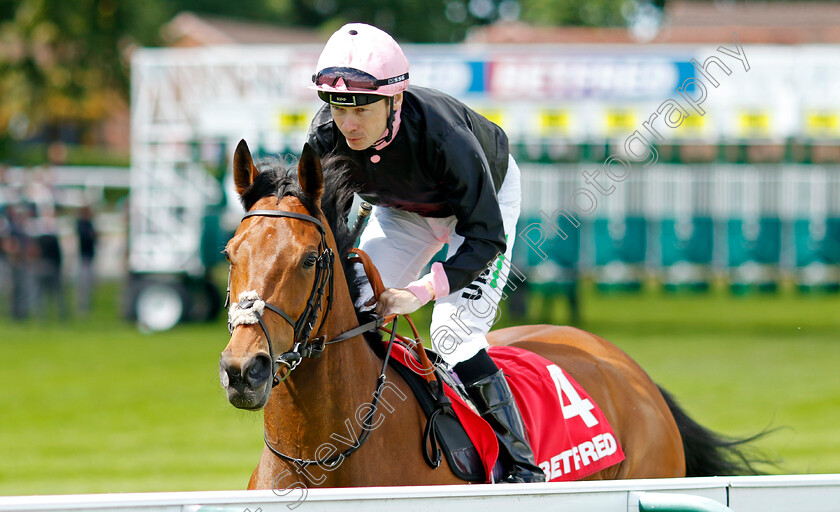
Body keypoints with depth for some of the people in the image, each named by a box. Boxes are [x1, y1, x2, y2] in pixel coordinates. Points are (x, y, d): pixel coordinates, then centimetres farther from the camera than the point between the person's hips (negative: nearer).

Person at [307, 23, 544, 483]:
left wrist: (421, 292, -49)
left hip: (486, 198, -5)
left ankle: (522, 468, -14)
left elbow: (485, 236, -37)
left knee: (454, 338, -20)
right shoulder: (327, 139, -29)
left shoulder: (441, 133, -42)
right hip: (404, 211, 5)